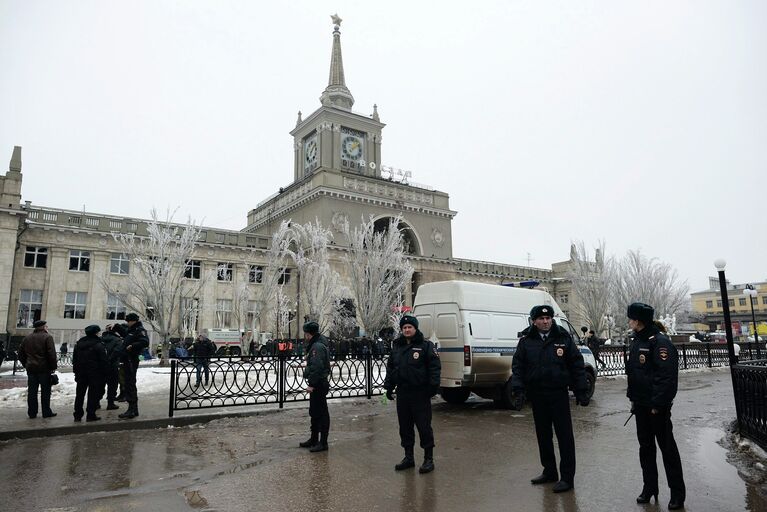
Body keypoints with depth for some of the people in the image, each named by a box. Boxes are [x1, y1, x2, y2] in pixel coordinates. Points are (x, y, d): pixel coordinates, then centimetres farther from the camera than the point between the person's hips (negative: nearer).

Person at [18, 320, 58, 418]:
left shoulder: (27, 338, 11)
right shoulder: (47, 337, -9)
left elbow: (21, 353, 15)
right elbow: (52, 354, -15)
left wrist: (26, 365, 20)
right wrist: (53, 367, -7)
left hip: (31, 368, 5)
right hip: (44, 368, -5)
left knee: (32, 391, 9)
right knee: (45, 391, 2)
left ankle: (32, 413, 12)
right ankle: (46, 412, 5)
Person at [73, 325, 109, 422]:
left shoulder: (78, 343, 8)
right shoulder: (98, 345, -13)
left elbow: (74, 359, 14)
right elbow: (104, 360, -13)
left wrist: (76, 371, 20)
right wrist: (105, 372, -5)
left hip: (81, 373, 6)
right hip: (95, 373, -6)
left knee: (79, 394, 13)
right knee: (93, 394, 0)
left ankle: (77, 415, 16)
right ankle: (90, 415, 1)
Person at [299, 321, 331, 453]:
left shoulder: (318, 346, -18)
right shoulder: (314, 345, 16)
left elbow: (317, 367, -26)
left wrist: (312, 384, -24)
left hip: (318, 385, -11)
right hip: (316, 385, 11)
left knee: (321, 413, -4)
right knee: (314, 412, 18)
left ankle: (323, 443, 3)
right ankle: (314, 439, 30)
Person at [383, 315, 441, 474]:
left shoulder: (426, 345, -5)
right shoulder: (397, 347, 13)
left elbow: (435, 366, -9)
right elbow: (390, 367, 19)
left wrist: (433, 385, -16)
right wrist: (389, 386, 14)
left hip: (420, 394, -6)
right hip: (402, 393, 6)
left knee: (424, 426, -1)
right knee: (405, 426, 13)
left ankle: (428, 459, 11)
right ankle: (408, 457, 26)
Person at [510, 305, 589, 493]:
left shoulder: (563, 338, -2)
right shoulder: (526, 341, 1)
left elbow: (577, 365, 0)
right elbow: (517, 366, 1)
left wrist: (581, 391, -2)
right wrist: (519, 390, -9)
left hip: (559, 394, -3)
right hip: (537, 395, 3)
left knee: (565, 435, 0)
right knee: (543, 435, 14)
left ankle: (567, 477, 10)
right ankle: (549, 471, 30)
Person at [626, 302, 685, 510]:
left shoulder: (660, 341, -17)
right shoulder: (638, 340, 10)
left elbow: (667, 376, -22)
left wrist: (657, 404, -21)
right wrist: (633, 397, 14)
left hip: (657, 406, -8)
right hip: (641, 405, 8)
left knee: (667, 447, 3)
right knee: (645, 447, 15)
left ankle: (677, 493, 16)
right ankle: (649, 487, 26)